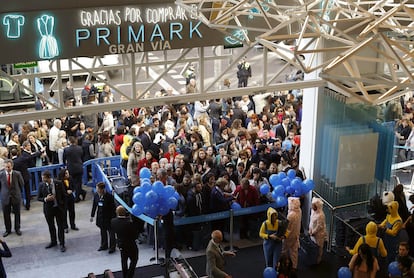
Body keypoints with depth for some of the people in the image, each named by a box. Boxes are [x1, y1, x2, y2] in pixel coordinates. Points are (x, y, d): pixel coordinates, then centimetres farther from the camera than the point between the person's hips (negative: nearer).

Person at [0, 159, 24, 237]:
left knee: (17, 214, 12)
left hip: (16, 196, 0)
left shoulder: (17, 174, -12)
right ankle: (8, 230, 25)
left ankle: (17, 228, 29)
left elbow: (22, 184, 4)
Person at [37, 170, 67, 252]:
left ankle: (62, 244, 16)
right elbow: (39, 198, -1)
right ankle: (53, 242, 34)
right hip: (48, 209, 2)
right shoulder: (41, 185, -8)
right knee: (51, 226, 16)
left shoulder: (58, 183, -12)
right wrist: (45, 199, -20)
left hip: (58, 208, -2)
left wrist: (62, 205, -1)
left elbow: (64, 195, -2)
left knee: (60, 226, 5)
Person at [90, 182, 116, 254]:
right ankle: (104, 245, 35)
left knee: (111, 232, 7)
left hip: (108, 217, -5)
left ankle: (112, 247, 18)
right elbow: (94, 205, 7)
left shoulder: (109, 196, -21)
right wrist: (92, 215, 10)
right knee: (103, 232, 19)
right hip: (100, 217, 5)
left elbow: (113, 207, -15)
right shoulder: (96, 195, -5)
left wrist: (113, 217, -15)